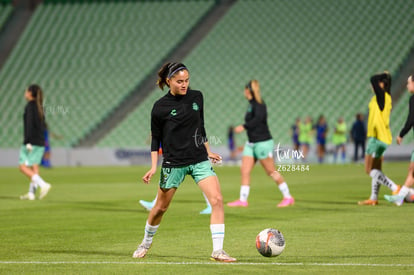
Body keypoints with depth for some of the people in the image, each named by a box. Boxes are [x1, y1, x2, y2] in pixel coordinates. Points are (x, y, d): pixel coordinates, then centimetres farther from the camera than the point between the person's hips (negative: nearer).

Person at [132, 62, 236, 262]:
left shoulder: (196, 97, 2)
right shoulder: (160, 107, -8)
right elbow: (155, 138, 1)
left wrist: (208, 151, 21)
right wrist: (154, 166, -5)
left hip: (199, 160, 3)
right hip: (173, 163, -3)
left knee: (217, 199, -15)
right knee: (160, 207, 10)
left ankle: (217, 251, -13)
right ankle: (146, 243, 38)